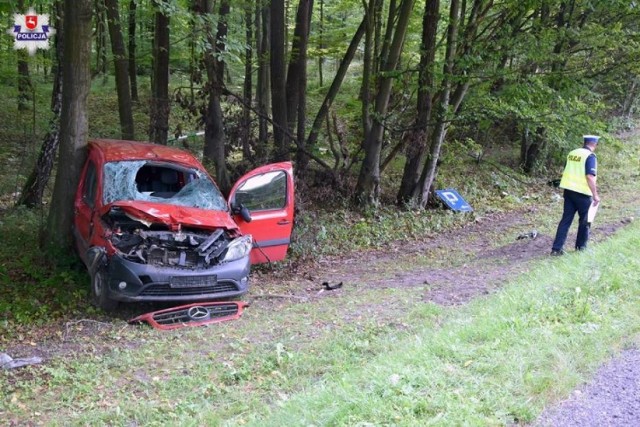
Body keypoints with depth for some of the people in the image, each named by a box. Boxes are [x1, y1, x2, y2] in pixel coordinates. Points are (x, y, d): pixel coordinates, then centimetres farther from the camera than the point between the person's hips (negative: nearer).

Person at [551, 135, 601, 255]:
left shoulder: (572, 153, 9)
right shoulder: (590, 156, -13)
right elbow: (590, 177, -20)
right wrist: (595, 195, -15)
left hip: (568, 190, 6)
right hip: (582, 192, -6)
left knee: (566, 219, 6)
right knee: (584, 220, 12)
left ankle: (557, 248, 1)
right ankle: (581, 246, 24)